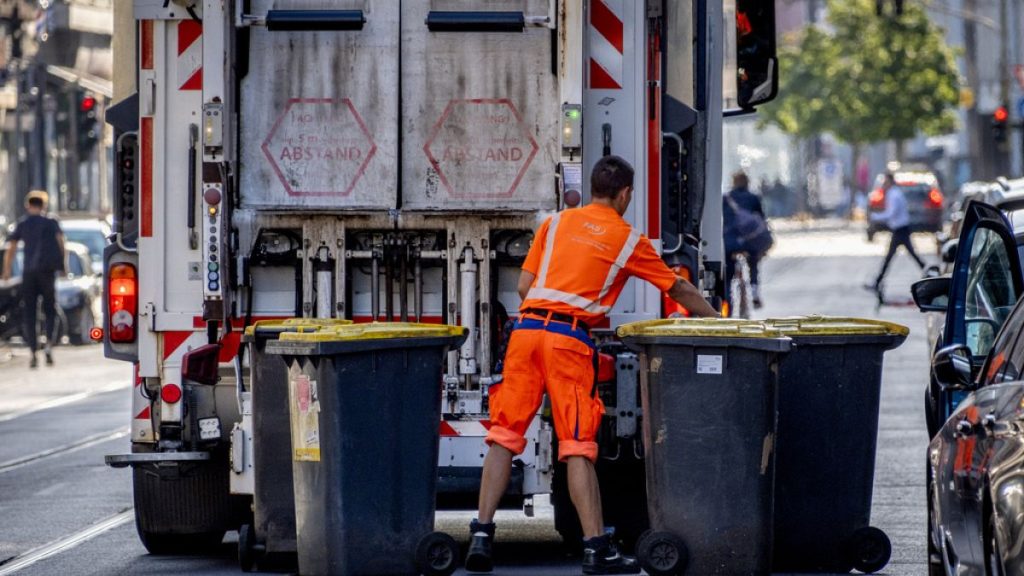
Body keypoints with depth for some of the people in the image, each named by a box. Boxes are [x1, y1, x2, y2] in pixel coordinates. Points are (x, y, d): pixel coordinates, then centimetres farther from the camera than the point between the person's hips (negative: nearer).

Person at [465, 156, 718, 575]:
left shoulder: (555, 223, 17)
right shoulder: (629, 240, 11)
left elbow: (524, 286, 13)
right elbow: (679, 291, 21)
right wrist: (717, 321, 35)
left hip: (527, 328, 3)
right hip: (570, 338, -3)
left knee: (505, 434, 5)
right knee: (578, 445, -3)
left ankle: (482, 533, -1)